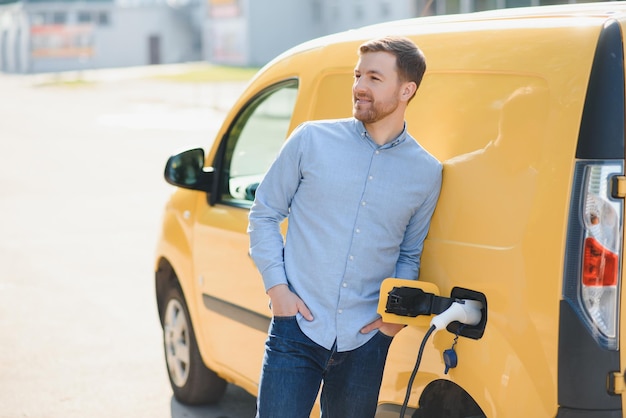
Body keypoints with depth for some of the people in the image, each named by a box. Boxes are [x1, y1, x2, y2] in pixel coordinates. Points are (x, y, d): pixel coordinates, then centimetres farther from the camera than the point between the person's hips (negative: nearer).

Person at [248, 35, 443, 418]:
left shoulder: (427, 173, 5)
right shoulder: (312, 140, 0)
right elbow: (264, 214, 6)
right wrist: (276, 285, -5)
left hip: (365, 343, 2)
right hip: (298, 328, -2)